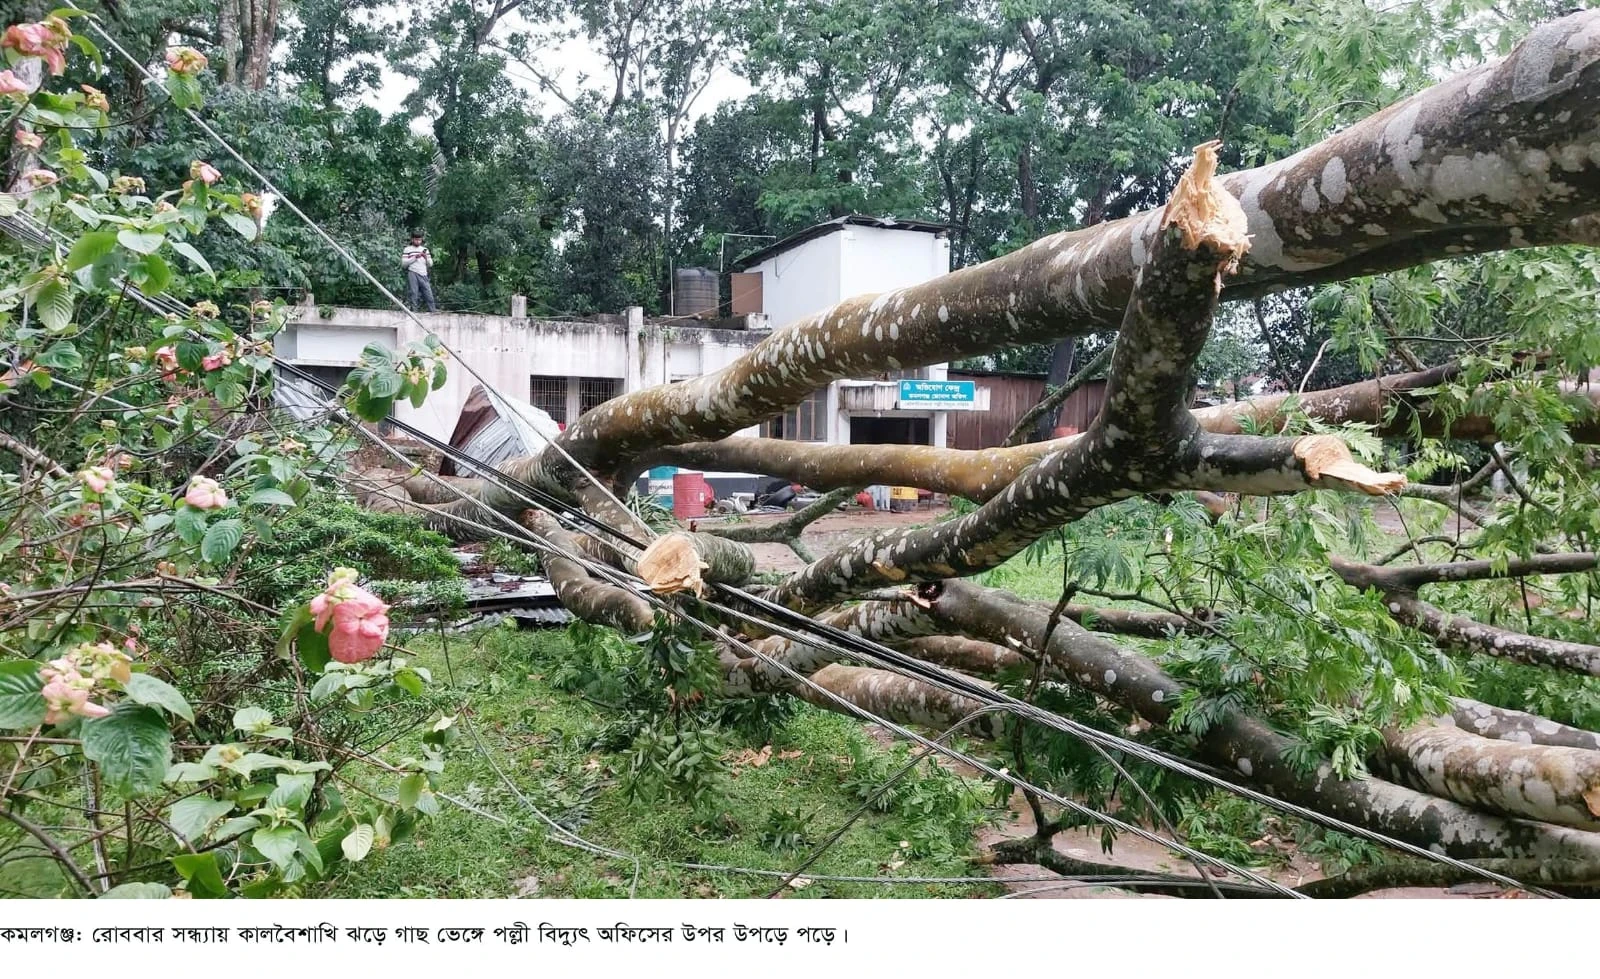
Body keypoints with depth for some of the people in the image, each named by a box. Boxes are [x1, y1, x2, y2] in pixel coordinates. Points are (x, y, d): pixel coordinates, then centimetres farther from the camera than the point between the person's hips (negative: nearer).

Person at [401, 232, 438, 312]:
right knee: (413, 293, -6)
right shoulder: (408, 249, 6)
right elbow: (403, 263, -3)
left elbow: (430, 264, 16)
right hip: (412, 274, -3)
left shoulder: (425, 249, 18)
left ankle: (433, 309, -2)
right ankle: (414, 310, -3)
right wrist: (415, 258, -10)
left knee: (428, 293, -3)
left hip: (423, 275, 3)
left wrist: (426, 257, -4)